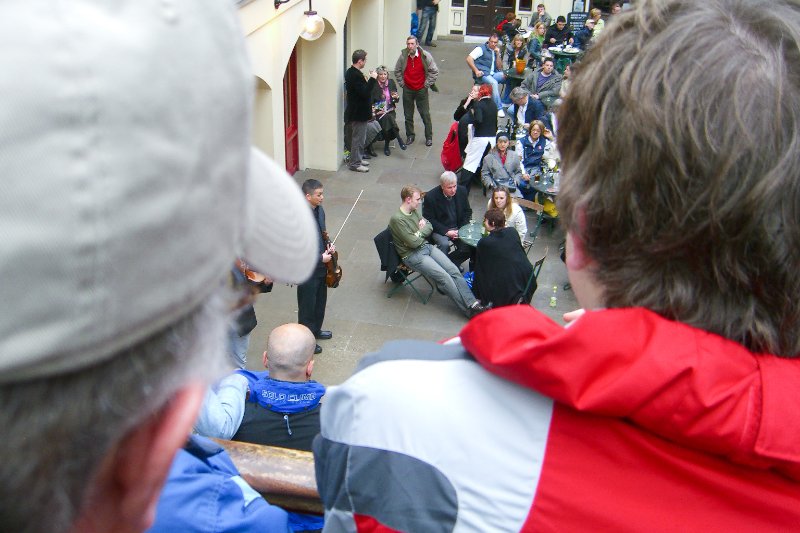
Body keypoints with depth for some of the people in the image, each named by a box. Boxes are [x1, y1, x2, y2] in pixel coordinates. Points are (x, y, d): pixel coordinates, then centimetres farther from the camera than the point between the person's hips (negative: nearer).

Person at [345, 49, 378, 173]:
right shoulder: (356, 75, -24)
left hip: (357, 111, 11)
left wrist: (371, 79, 7)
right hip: (359, 112, -11)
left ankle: (358, 159, 31)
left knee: (359, 137, 20)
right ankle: (355, 163, 8)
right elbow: (365, 93, -28)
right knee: (358, 138, -1)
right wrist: (372, 79, -23)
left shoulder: (350, 72, 9)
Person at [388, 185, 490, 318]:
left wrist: (420, 232, -6)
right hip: (412, 256, -8)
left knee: (454, 270, -10)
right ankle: (469, 311, -12)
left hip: (427, 247, 8)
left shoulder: (414, 211, 8)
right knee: (445, 277, -19)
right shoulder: (397, 219, -18)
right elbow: (413, 242, -20)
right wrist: (423, 231, -2)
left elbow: (430, 227, 15)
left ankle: (473, 303, -13)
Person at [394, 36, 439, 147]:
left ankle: (429, 137, 14)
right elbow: (397, 71, 10)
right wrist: (401, 83, 6)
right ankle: (410, 136, 23)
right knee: (408, 115, 8)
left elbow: (434, 71, -2)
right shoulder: (403, 56, -7)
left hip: (421, 90, -2)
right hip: (407, 90, 2)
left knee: (425, 114, 2)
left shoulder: (425, 56, -12)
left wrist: (426, 84, -3)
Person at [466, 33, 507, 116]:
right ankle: (499, 108, -33)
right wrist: (476, 70, -18)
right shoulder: (481, 49, 1)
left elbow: (499, 67, 12)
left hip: (493, 74, 6)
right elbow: (469, 59, -9)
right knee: (494, 83, -36)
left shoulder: (496, 51, 20)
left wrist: (498, 54, 1)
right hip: (482, 74, -6)